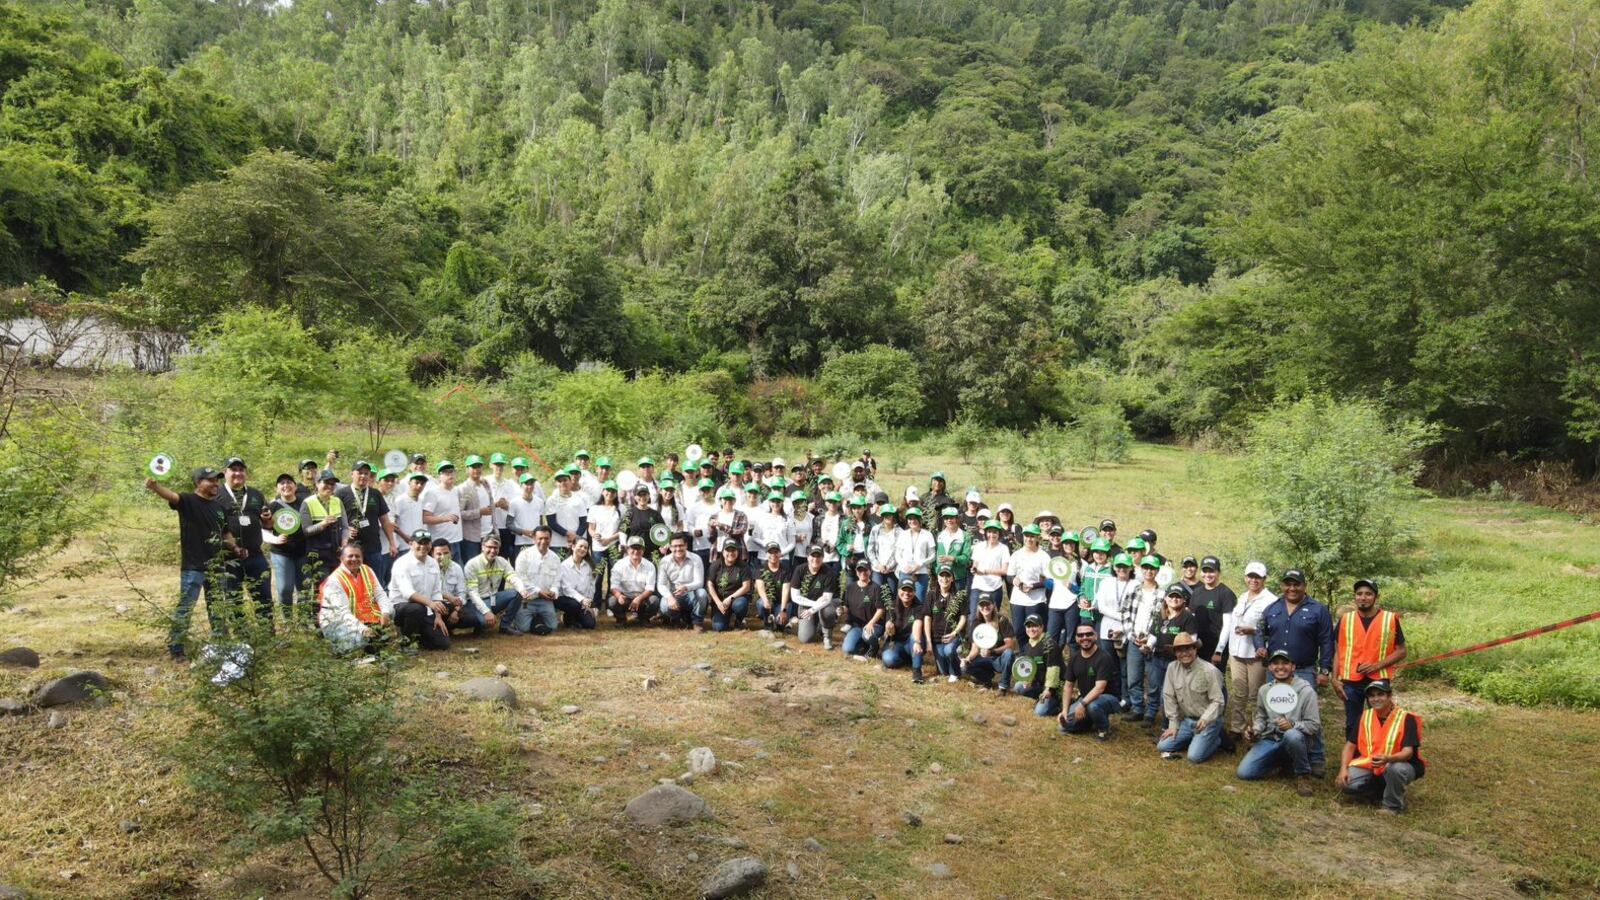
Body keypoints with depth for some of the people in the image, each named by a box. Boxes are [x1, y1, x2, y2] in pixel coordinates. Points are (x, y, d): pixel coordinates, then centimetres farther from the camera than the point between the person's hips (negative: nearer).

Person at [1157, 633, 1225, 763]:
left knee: (1195, 756, -20)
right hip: (1186, 720, 5)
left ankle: (1215, 739, 9)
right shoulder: (1172, 668, -5)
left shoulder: (1209, 671, -20)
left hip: (1208, 722, -5)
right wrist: (1173, 724, -2)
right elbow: (1169, 697, 0)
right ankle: (1194, 738, 17)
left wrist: (1205, 719, -34)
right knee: (1162, 746, -5)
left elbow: (1217, 701, -18)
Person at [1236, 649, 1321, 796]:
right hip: (1269, 741, 5)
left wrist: (1292, 725, -26)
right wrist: (1255, 731, -3)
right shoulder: (1264, 690, 6)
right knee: (1244, 772, -13)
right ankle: (1280, 762, 16)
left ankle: (1302, 775, -14)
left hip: (1294, 740, -4)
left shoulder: (1306, 691, -9)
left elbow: (1314, 725, -9)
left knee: (1292, 735, -42)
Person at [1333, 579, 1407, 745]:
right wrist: (1335, 679, 0)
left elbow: (1401, 651, 0)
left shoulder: (1391, 619, -1)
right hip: (1350, 682, 2)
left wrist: (1377, 665, -13)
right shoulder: (1345, 619, 5)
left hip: (1379, 681, -2)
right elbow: (1338, 652, 9)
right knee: (1352, 725, 9)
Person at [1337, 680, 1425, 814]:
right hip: (1369, 766, 4)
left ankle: (1393, 805, -11)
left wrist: (1387, 759, -43)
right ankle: (1381, 789, 10)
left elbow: (1408, 752, -22)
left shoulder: (1406, 718, -14)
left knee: (1396, 768, -40)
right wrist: (1343, 769, -12)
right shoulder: (1365, 716, 1)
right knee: (1346, 783, -21)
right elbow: (1350, 745, 3)